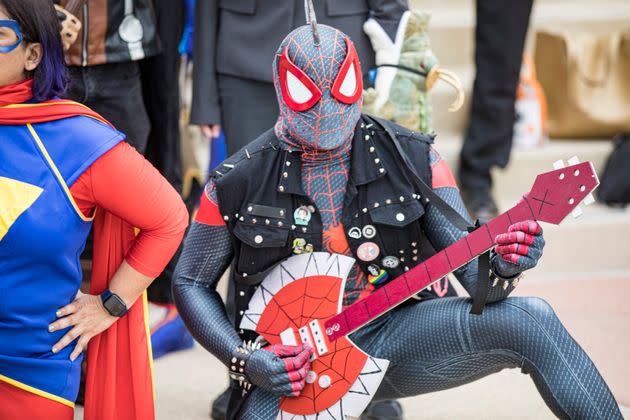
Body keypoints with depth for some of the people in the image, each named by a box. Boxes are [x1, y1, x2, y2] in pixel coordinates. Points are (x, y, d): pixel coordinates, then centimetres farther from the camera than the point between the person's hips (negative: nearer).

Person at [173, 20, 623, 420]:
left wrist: (501, 267, -32)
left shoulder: (411, 158, -4)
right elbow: (191, 284, 4)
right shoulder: (238, 182, -6)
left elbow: (468, 262, -6)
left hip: (398, 334, 1)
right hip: (292, 357, -1)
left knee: (531, 320, -23)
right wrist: (244, 360, -11)